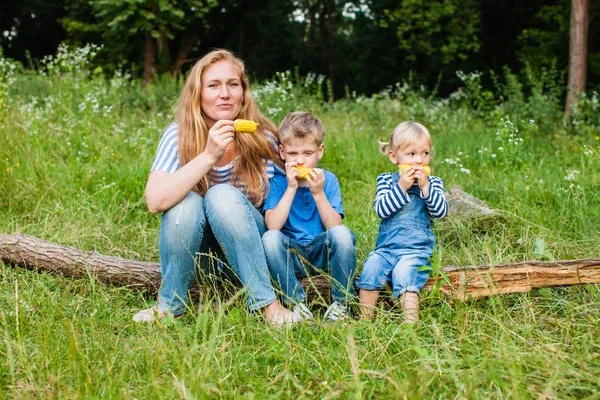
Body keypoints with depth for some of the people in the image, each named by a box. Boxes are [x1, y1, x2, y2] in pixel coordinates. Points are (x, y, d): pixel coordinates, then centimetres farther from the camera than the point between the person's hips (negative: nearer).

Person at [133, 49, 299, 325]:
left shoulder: (261, 139, -11)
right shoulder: (179, 135, -13)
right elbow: (155, 201, -28)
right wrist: (208, 156, -35)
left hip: (246, 247, 0)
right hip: (194, 250, 1)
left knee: (223, 195, -29)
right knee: (186, 202, -30)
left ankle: (267, 303, -23)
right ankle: (169, 304, -11)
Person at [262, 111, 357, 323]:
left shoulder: (328, 180, 0)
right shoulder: (277, 182, -2)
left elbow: (334, 226, -10)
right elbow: (272, 225, -17)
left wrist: (318, 193, -20)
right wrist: (291, 188, -19)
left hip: (323, 253, 0)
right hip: (291, 257, 0)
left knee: (342, 234, -30)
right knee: (270, 238, -30)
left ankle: (341, 302, -13)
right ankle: (297, 304, -19)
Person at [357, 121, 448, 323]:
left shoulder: (433, 182, 9)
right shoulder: (386, 180, 8)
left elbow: (441, 211, -6)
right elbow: (381, 209, -7)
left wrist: (425, 187, -15)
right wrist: (401, 187, -15)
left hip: (417, 249, -2)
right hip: (386, 247, 2)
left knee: (403, 271, -29)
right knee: (371, 266, -25)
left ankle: (411, 322, -33)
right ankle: (365, 319, -18)